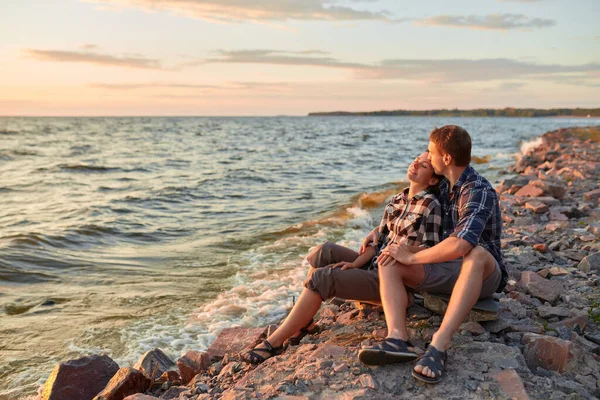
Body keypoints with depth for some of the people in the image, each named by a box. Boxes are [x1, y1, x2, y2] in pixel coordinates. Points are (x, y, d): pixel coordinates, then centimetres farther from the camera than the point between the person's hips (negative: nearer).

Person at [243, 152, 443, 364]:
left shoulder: (430, 206, -12)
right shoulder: (397, 200, 10)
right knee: (325, 251, -10)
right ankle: (304, 322, -6)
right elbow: (378, 238, 6)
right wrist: (355, 263, -5)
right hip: (373, 265, 8)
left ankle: (275, 342, -12)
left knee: (322, 277, -19)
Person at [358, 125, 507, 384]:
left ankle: (439, 345, -47)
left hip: (482, 274, -7)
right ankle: (397, 338, -37)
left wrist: (412, 257, -25)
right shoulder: (443, 185, 5)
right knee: (389, 261, -14)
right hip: (445, 270, 7)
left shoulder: (480, 192, -20)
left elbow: (459, 246, -37)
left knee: (478, 253, -41)